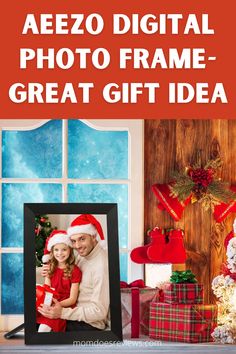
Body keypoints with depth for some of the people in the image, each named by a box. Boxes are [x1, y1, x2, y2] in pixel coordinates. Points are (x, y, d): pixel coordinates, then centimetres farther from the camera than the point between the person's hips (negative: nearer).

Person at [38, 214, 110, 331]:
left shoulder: (101, 265, -24)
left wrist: (62, 313, -29)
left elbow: (99, 311, -25)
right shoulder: (83, 255, 2)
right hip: (78, 312, 8)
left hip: (91, 324, -8)